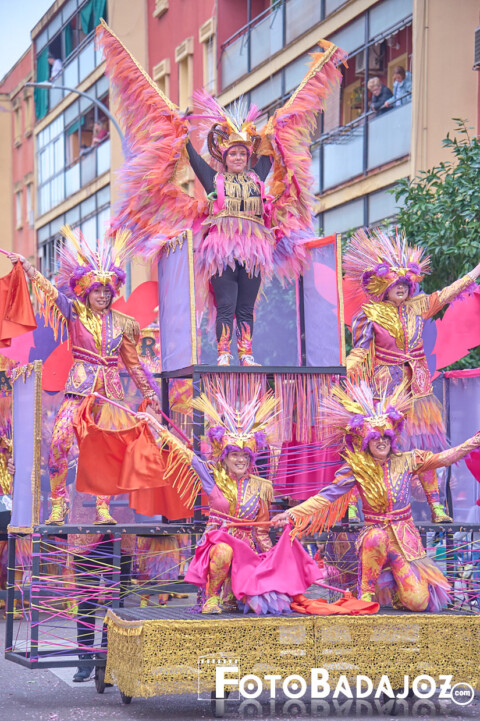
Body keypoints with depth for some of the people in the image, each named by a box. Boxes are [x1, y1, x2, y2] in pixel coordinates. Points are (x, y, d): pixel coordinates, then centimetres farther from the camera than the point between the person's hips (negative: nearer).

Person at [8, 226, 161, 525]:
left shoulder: (121, 323, 10)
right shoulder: (75, 313, 3)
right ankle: (58, 503, -6)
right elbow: (50, 290, -8)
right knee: (60, 439, -16)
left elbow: (133, 361, 17)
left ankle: (103, 507, 5)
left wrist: (149, 392, 20)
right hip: (80, 387, -2)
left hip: (110, 388, 3)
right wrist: (25, 265, -19)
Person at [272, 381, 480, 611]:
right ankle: (367, 591, -17)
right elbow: (326, 496, -7)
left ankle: (392, 586, 21)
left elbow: (442, 458, 0)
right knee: (377, 537, -41)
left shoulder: (405, 461, 0)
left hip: (405, 539, 1)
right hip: (375, 532, -1)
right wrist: (293, 513, -16)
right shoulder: (356, 470, -4)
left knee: (418, 601, -15)